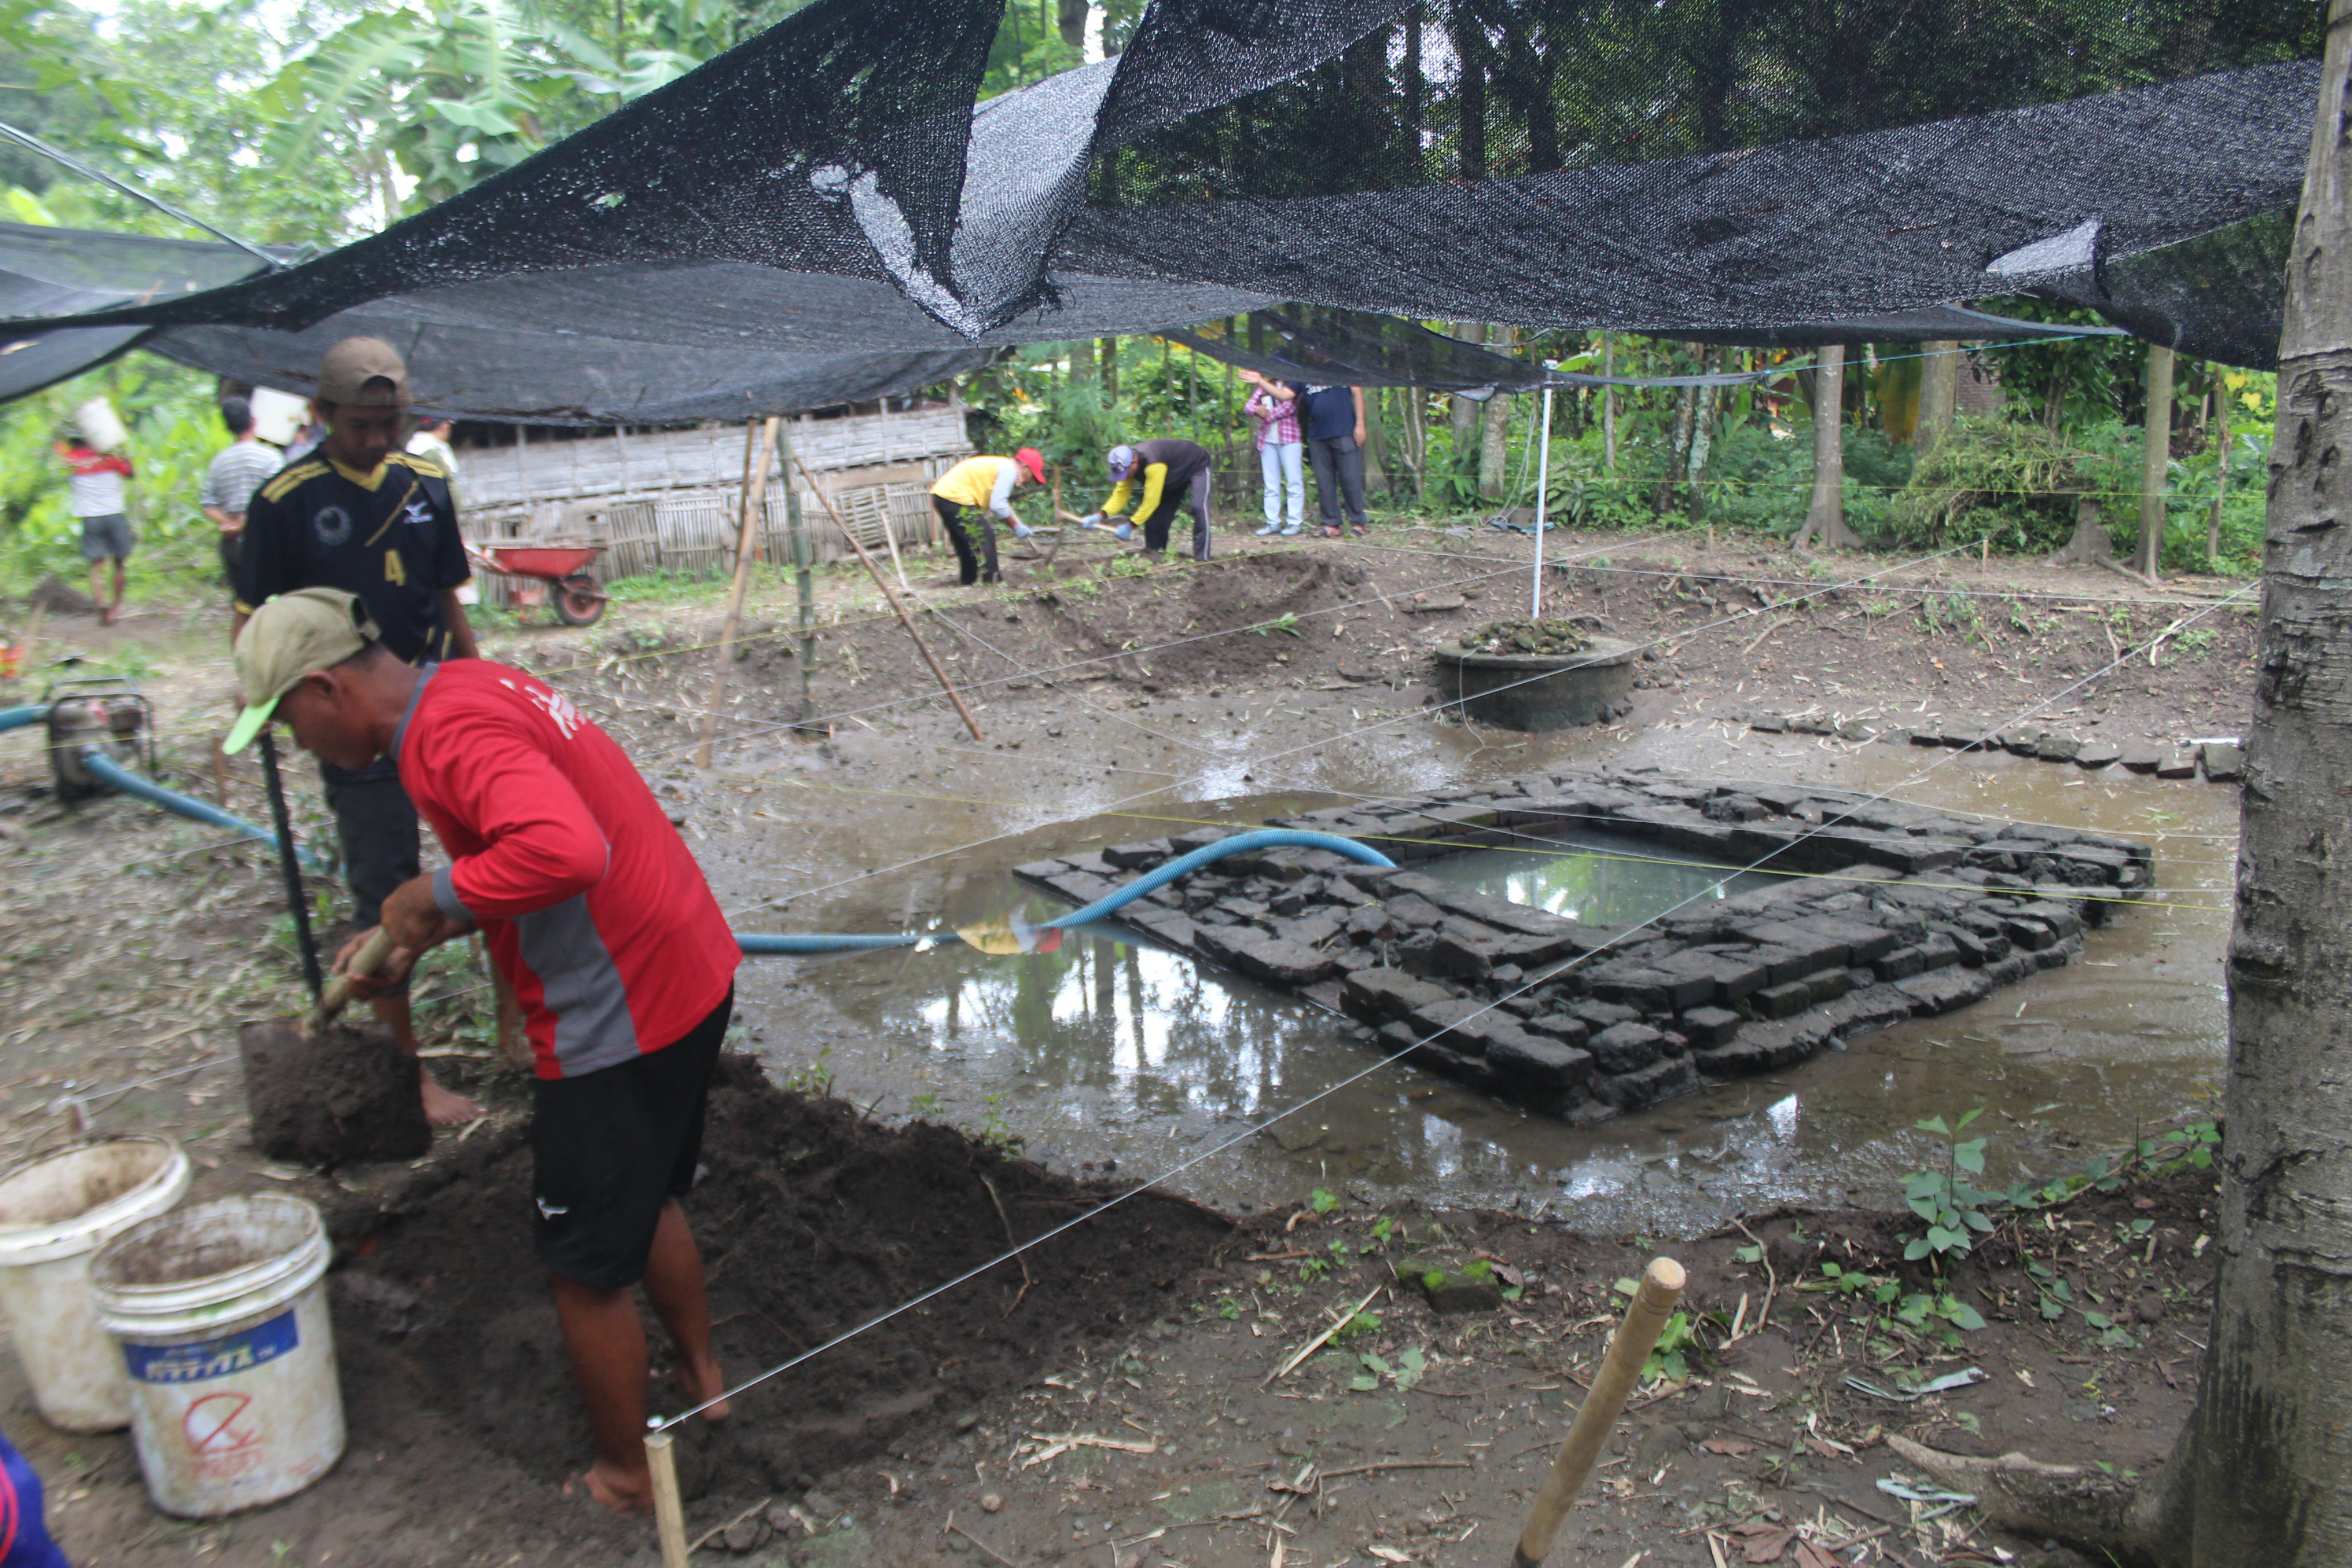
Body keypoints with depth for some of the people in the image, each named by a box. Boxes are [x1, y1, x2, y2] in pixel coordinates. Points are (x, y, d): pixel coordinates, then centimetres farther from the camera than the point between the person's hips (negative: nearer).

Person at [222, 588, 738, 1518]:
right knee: (650, 1200, 30)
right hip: (688, 977, 10)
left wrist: (437, 899, -22)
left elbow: (565, 851, -38)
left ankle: (624, 1475, 28)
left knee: (586, 1266, 9)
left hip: (620, 1017, -10)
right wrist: (413, 939, 14)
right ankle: (701, 1378, 49)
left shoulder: (448, 733, -21)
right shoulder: (474, 688, 10)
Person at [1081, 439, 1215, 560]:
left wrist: (1131, 525, -32)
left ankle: (1201, 560, -28)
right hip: (1176, 476, 8)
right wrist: (1101, 515, -28)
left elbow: (1151, 500, -39)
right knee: (1155, 516, 0)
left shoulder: (1153, 465, -43)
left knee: (1199, 507, -26)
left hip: (1198, 466, -8)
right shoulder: (1127, 464, -17)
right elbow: (1120, 495, -13)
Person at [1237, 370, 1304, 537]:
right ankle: (1273, 523, 8)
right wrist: (1257, 410, -11)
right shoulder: (1263, 386, 18)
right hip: (1267, 440, 5)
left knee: (1293, 482, -6)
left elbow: (1289, 407, -13)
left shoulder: (1292, 385, 2)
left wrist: (1268, 415, -9)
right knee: (1271, 484, 6)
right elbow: (1249, 406, 10)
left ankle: (1296, 522, -5)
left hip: (1288, 439, -5)